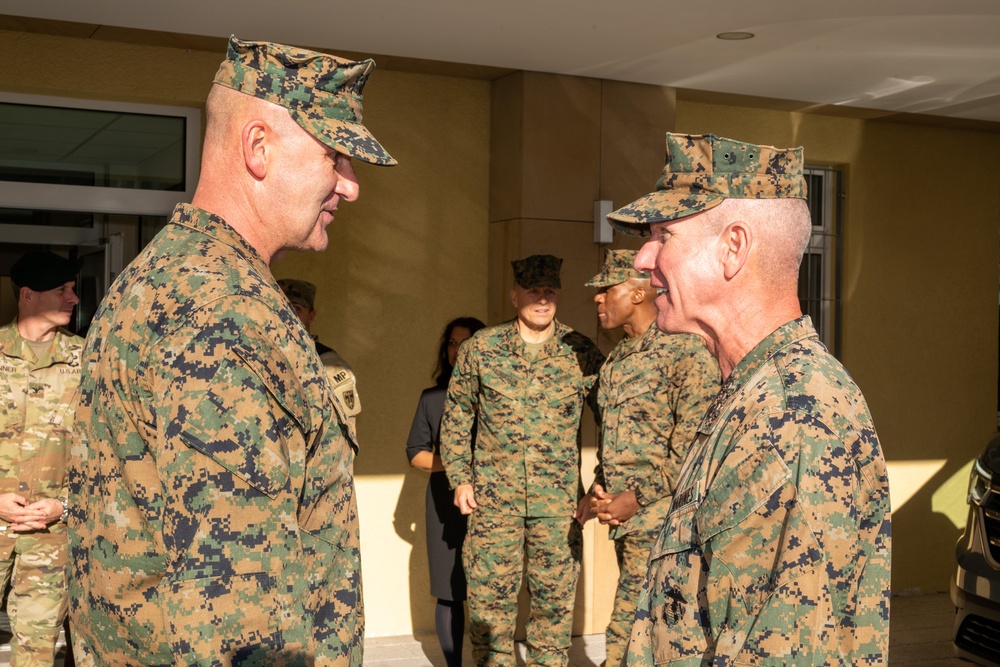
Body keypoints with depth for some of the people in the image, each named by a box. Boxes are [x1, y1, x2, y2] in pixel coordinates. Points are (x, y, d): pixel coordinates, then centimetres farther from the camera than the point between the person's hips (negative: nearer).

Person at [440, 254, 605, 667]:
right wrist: (460, 478, 3)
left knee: (554, 602, 8)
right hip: (493, 498, 0)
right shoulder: (480, 349, 0)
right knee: (489, 602, 5)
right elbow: (456, 417, 9)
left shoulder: (582, 353, -1)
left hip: (558, 501, 0)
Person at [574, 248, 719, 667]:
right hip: (626, 522, 9)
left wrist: (637, 499, -19)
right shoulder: (617, 358, 16)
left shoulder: (686, 351, -11)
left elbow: (692, 447, -17)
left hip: (658, 521, -8)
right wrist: (598, 490, 11)